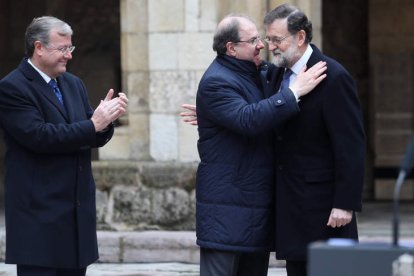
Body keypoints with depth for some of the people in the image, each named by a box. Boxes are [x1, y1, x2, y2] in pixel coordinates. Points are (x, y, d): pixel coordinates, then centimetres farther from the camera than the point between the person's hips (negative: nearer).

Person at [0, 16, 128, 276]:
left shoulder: (74, 84, 14)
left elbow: (95, 138, 12)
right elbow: (39, 136, -22)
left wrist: (106, 120, -11)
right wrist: (93, 125, -20)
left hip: (78, 211, 7)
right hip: (38, 213, -7)